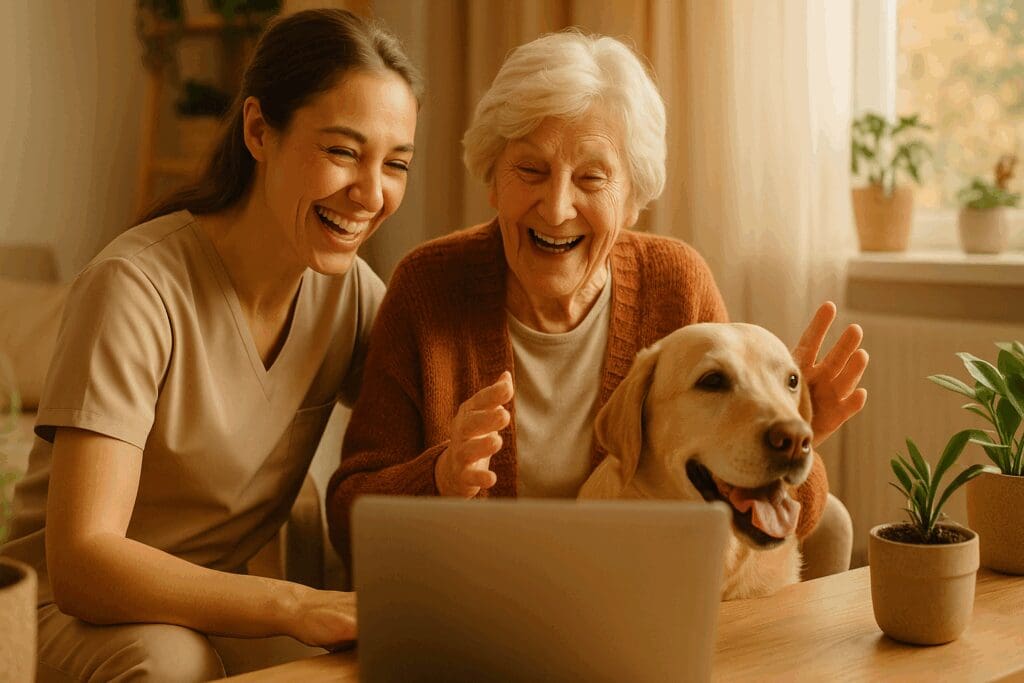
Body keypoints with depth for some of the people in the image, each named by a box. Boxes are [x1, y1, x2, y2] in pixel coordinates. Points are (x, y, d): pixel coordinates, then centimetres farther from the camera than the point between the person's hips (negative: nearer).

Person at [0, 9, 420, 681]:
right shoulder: (137, 288, -23)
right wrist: (298, 607, -41)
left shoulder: (350, 286, -4)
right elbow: (81, 563, -28)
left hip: (228, 602, 6)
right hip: (79, 608, -6)